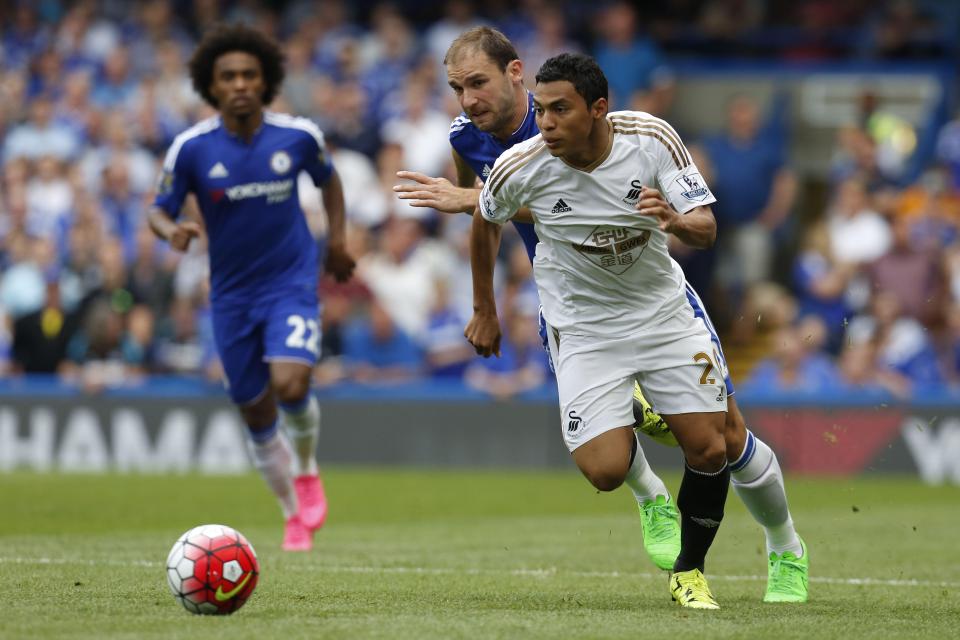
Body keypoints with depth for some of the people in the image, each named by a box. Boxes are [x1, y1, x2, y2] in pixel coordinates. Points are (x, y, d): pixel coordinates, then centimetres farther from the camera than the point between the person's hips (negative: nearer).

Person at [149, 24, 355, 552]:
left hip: (292, 284, -2)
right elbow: (159, 210, -3)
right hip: (231, 294, 2)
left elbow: (327, 179, 14)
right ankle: (295, 515, 31)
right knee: (256, 414, 8)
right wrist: (172, 230, -25)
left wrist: (337, 239, 5)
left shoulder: (298, 136, -8)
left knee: (290, 385, -24)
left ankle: (306, 471, 8)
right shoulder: (191, 148, -10)